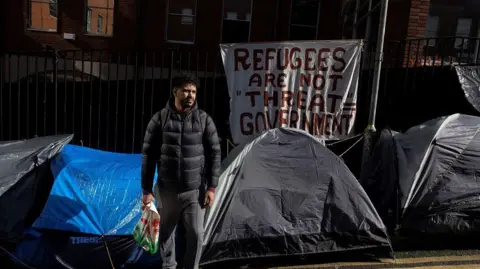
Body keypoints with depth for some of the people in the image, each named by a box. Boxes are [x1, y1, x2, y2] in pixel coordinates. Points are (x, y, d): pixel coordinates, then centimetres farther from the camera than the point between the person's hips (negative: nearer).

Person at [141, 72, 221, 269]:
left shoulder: (204, 119, -4)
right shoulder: (160, 118, -5)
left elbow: (214, 154, -1)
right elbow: (148, 155, -2)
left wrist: (211, 187, -5)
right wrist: (147, 189, -3)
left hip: (195, 190, 0)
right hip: (166, 190, 1)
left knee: (196, 234, -1)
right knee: (166, 232, 15)